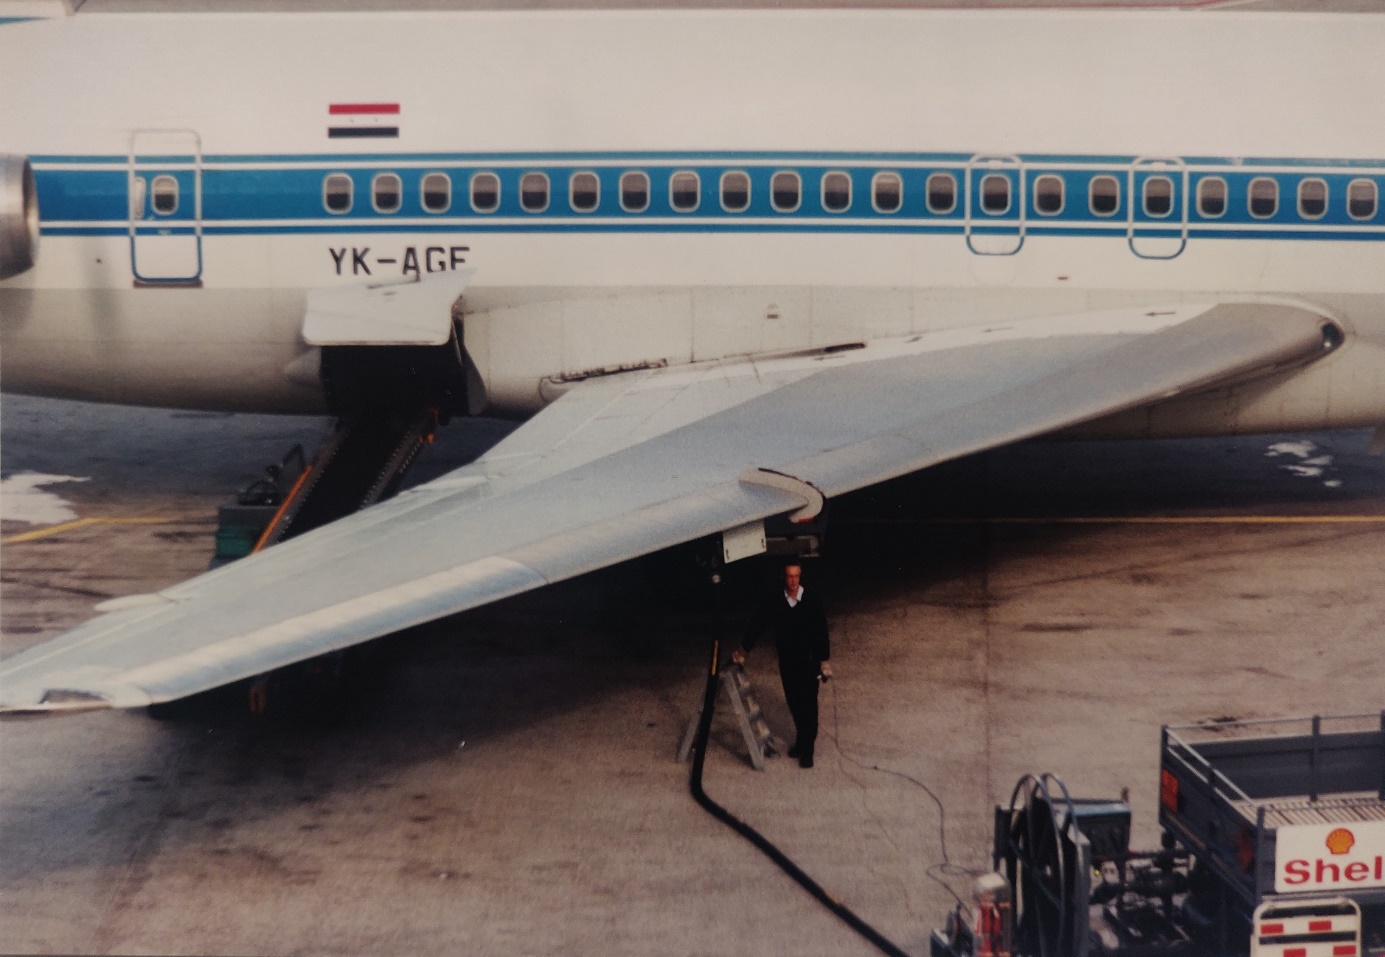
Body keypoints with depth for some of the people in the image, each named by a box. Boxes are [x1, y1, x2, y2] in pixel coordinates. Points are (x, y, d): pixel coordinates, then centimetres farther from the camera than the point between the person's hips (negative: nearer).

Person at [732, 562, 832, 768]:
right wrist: (742, 649, -3)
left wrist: (823, 660, -8)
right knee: (794, 704, 13)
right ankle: (802, 739, 29)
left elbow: (821, 630, -8)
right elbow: (758, 624, 0)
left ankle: (807, 749, 3)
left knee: (808, 704, -2)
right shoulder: (775, 601, -5)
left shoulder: (811, 599, -12)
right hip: (786, 661, 3)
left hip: (808, 660, -3)